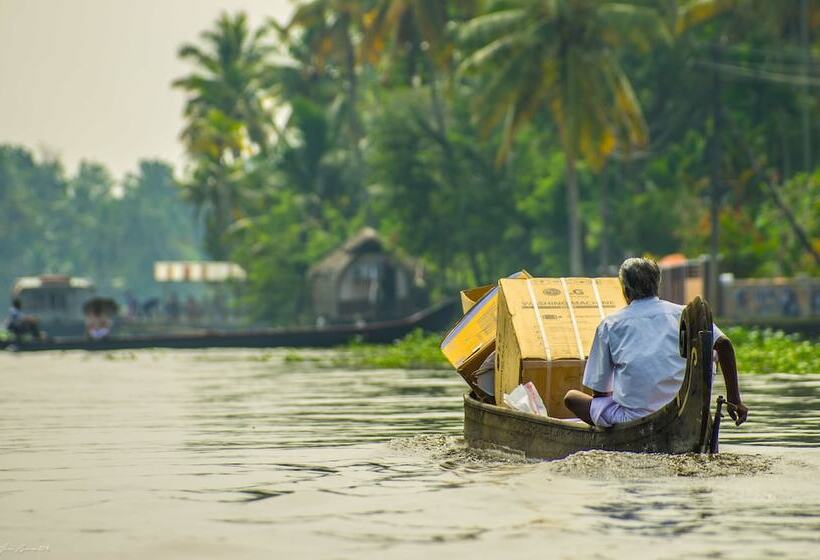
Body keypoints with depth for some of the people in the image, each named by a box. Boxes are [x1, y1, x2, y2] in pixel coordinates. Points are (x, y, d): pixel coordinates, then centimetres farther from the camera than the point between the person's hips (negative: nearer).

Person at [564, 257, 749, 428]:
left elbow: (599, 391, 4)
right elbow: (723, 344, -4)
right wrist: (734, 399, 2)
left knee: (571, 397, 16)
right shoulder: (681, 313, 7)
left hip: (633, 418, -4)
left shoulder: (610, 324, 3)